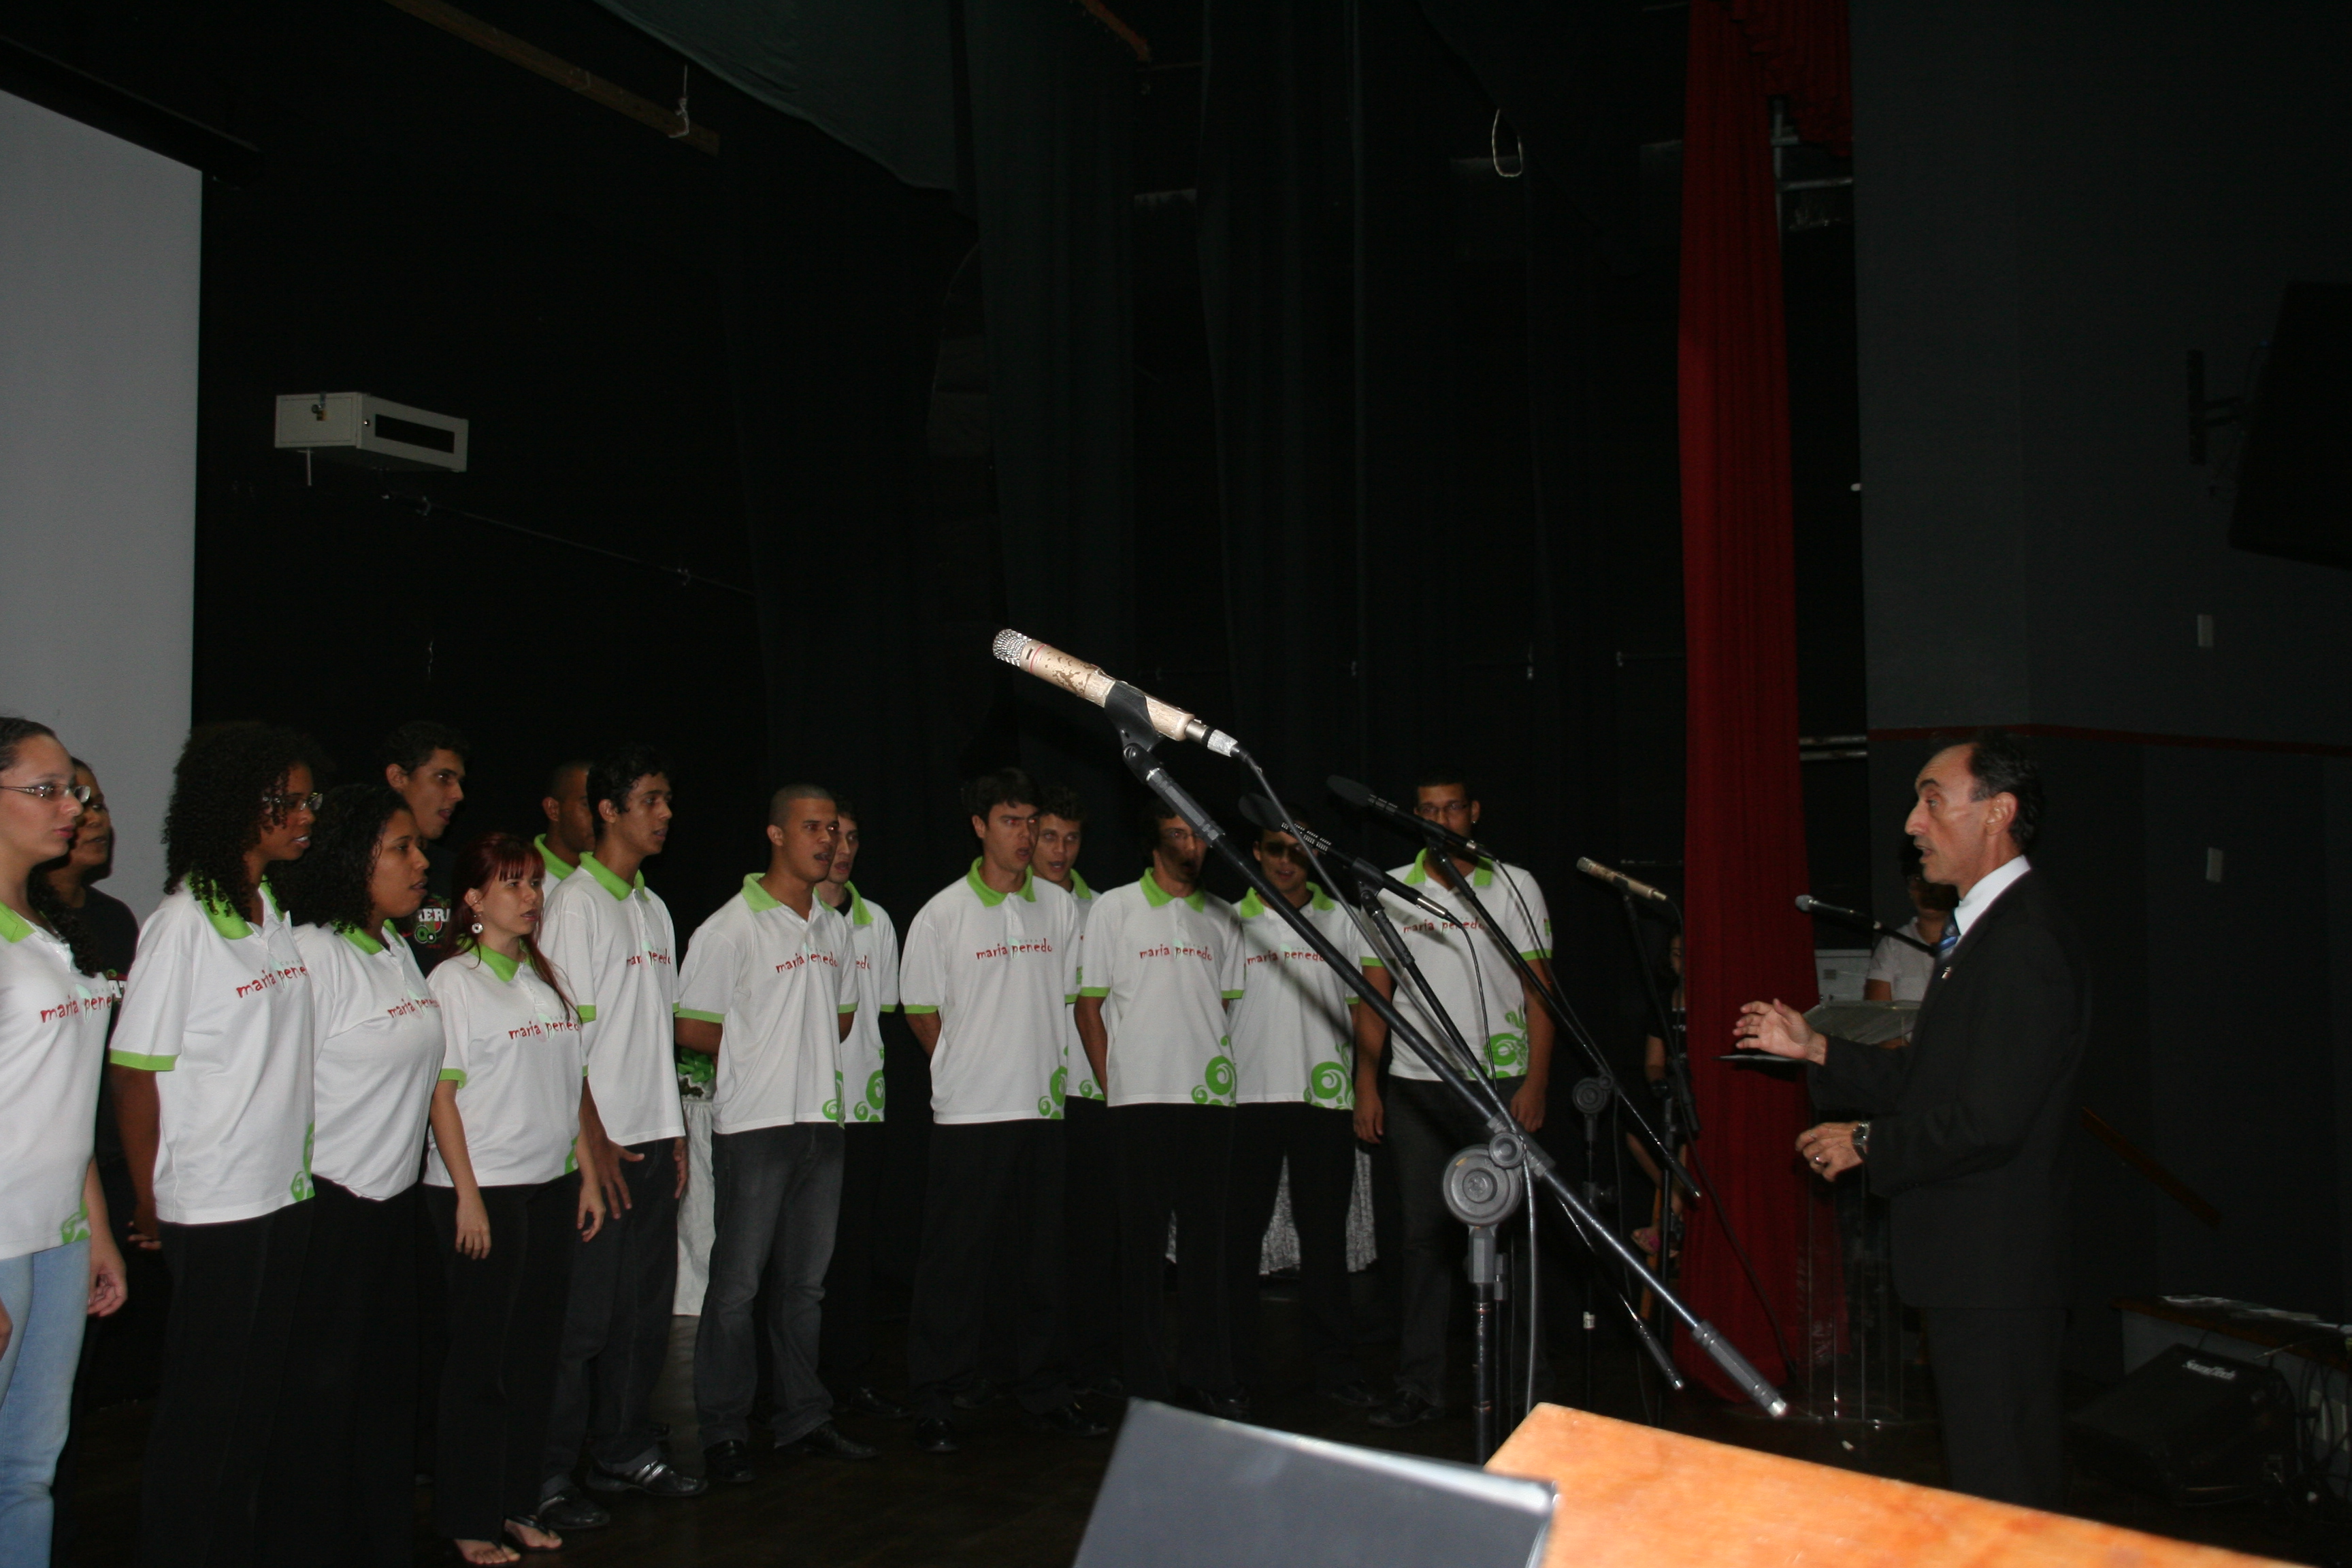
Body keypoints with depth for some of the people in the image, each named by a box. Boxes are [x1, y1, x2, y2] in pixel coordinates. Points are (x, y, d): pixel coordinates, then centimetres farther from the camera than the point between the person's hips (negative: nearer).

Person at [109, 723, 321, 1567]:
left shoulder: (277, 914, 7)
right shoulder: (181, 923, -14)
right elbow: (133, 1071, -13)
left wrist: (299, 1163, 11)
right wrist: (148, 1206, -8)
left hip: (286, 1196, 7)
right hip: (210, 1206, -7)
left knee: (258, 1392, 16)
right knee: (201, 1404, 5)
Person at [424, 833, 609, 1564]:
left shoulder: (547, 977, 12)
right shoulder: (454, 981, -7)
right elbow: (441, 1093, -11)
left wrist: (588, 1174, 10)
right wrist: (467, 1196, -15)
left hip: (552, 1186, 6)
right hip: (485, 1191, -6)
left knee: (537, 1350, 10)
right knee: (481, 1357, 2)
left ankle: (518, 1502, 21)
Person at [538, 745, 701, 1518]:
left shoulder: (654, 907, 15)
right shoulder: (575, 903, -9)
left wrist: (676, 1129, 14)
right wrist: (592, 1142, -16)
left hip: (653, 1137, 7)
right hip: (602, 1143, -7)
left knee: (646, 1303, 11)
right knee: (584, 1313, -3)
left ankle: (624, 1451, 23)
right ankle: (544, 1475, 7)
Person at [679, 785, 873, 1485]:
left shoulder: (834, 927, 13)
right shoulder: (731, 928, -7)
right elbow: (690, 1028, -7)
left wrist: (809, 1053, 9)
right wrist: (762, 1053, 1)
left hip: (820, 1119, 6)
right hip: (753, 1122, -6)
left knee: (806, 1281, 13)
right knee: (738, 1284, -1)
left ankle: (803, 1419, 22)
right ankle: (723, 1432, 8)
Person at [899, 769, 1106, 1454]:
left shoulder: (1059, 908, 8)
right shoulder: (942, 914, -4)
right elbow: (922, 1012, 1)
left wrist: (1045, 1069, 8)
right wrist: (967, 1069, 3)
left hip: (1043, 1108, 4)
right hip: (969, 1114, -4)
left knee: (1043, 1256, 11)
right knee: (956, 1261, -1)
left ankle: (1044, 1391, 22)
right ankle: (935, 1403, 8)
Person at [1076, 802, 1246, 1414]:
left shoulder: (1221, 917, 13)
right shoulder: (1114, 909, 3)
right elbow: (1089, 1006, 2)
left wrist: (1222, 1073, 6)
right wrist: (1114, 1087, -4)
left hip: (1209, 1095, 3)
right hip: (1141, 1098, -3)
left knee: (1206, 1233, 6)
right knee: (1142, 1236, 1)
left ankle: (1207, 1374, 15)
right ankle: (1143, 1379, 9)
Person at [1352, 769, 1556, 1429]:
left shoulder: (1514, 886, 4)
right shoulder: (1392, 892, 9)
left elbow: (1538, 990, 2)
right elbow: (1375, 994, 10)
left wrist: (1535, 1082, -7)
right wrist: (1366, 1085, 2)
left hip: (1500, 1081, -1)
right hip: (1416, 1085, 2)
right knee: (1424, 1234, 4)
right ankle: (1419, 1387, 11)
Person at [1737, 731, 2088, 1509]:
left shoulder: (2027, 942, -20)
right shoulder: (1985, 928, 15)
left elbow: (1990, 1119, -25)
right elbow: (1931, 1079, 19)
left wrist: (1867, 1144, -13)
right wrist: (1816, 1051, 13)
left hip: (1996, 1267, -11)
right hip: (1973, 1267, 11)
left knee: (2003, 1492, -1)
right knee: (1985, 1479, 20)